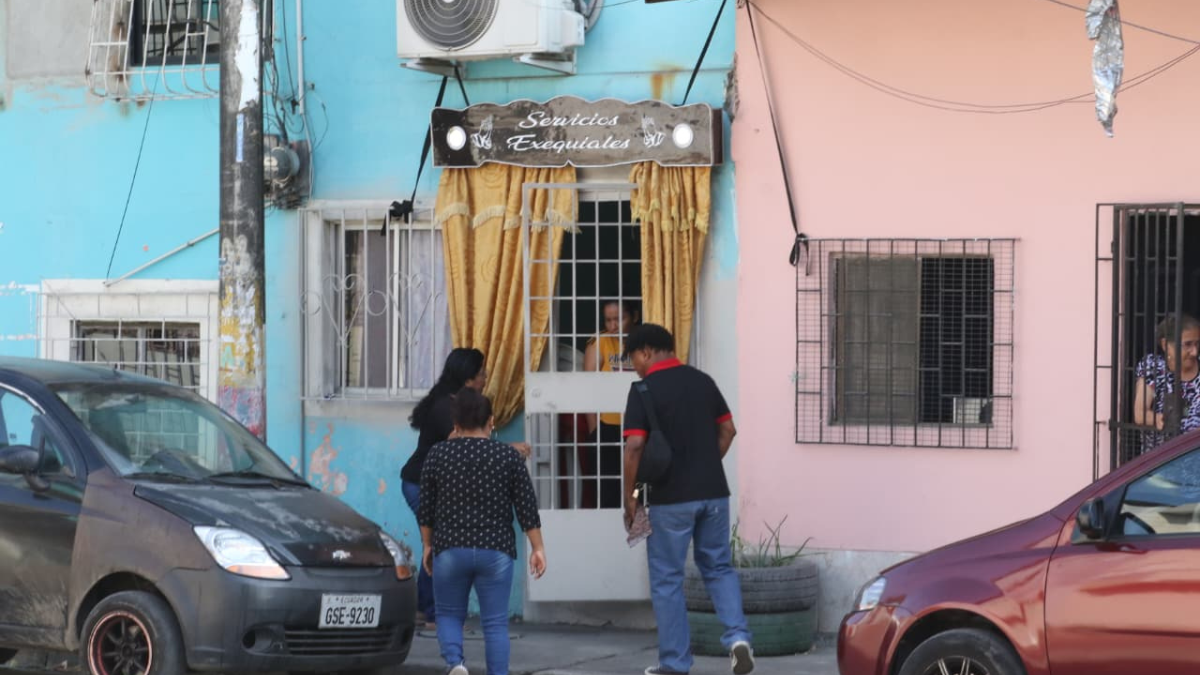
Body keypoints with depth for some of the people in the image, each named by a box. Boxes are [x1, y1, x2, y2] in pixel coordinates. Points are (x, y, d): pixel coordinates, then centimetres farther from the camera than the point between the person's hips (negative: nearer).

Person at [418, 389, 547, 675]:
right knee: (495, 622, 4)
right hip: (496, 551, 0)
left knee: (449, 614, 14)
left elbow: (426, 508, 4)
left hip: (450, 550, 0)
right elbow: (527, 508, -1)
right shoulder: (509, 456, -1)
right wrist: (537, 548, 5)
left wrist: (428, 545, 15)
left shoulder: (438, 454, 0)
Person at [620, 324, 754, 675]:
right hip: (713, 491, 5)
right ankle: (738, 635, -5)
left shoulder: (645, 389, -10)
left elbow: (635, 445, -16)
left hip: (670, 498, -5)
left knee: (667, 578, 6)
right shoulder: (703, 380, 8)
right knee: (719, 567, 16)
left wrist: (629, 496, -6)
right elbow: (727, 430, 11)